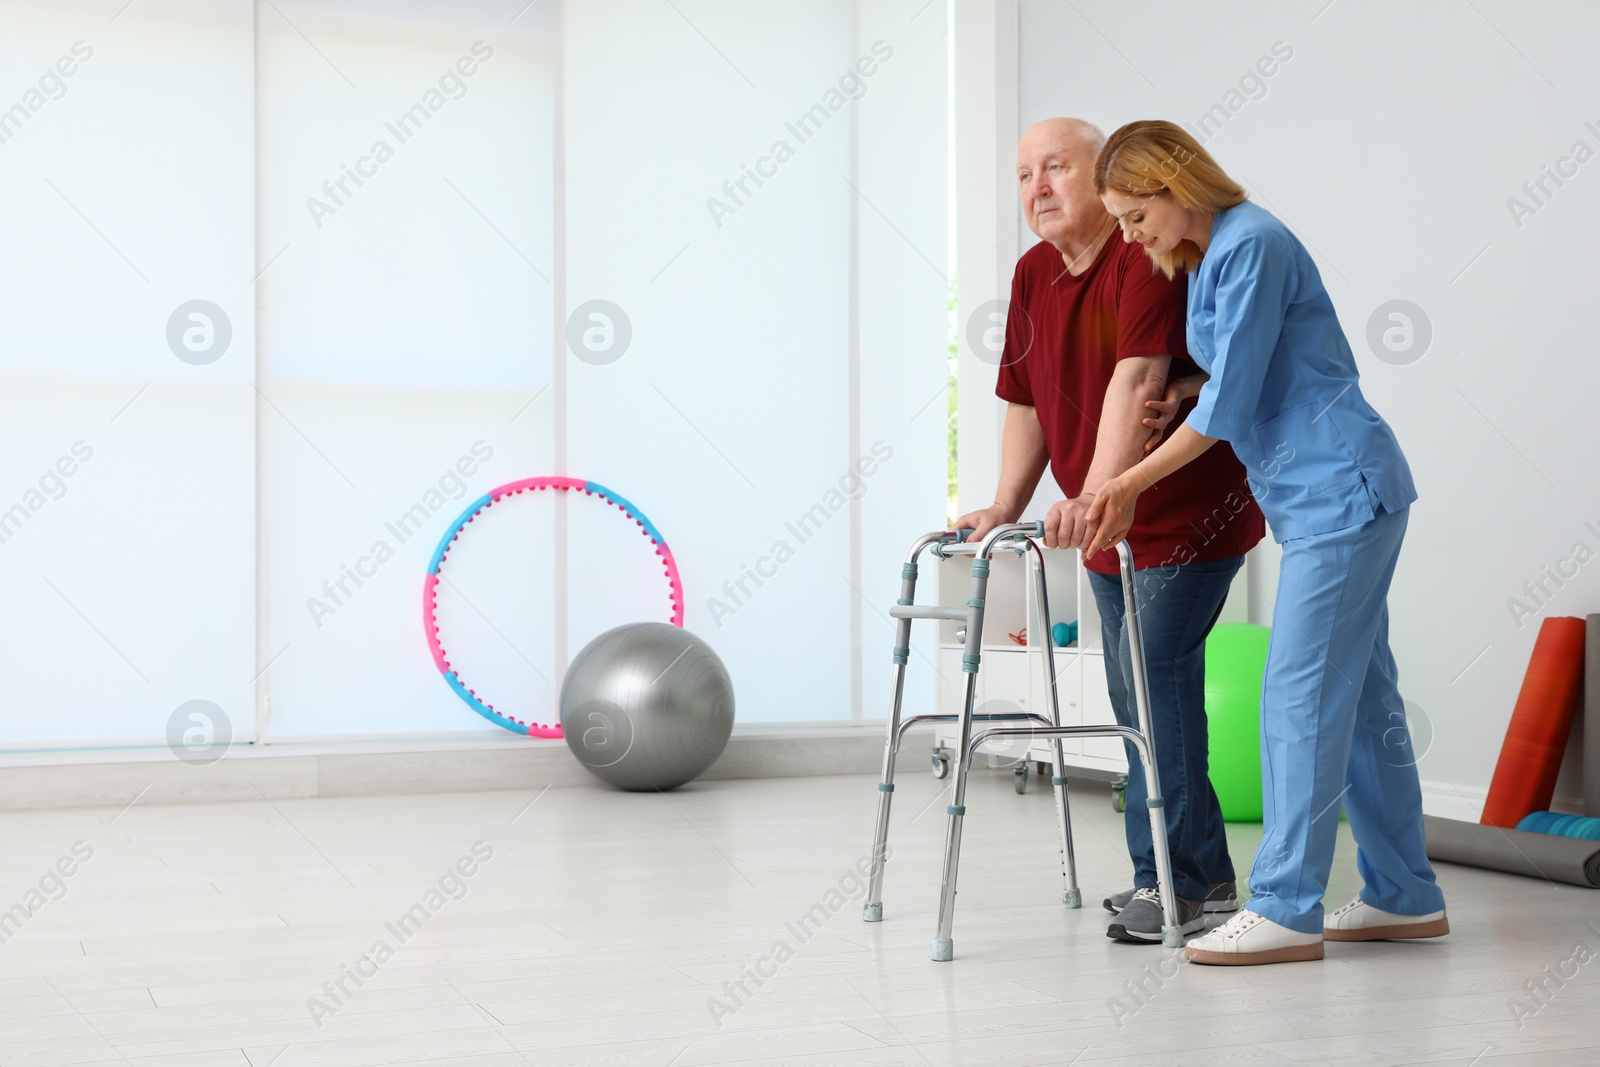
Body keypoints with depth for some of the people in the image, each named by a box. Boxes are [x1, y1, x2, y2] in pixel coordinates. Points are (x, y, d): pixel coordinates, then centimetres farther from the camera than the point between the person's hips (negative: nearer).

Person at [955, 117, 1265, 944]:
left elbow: (1136, 382, -31)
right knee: (1137, 691, 13)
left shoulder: (1148, 257, -18)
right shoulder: (1033, 275, 8)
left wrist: (1096, 494, -39)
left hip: (1190, 516, -9)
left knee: (1157, 681, -11)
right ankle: (1205, 874, 24)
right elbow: (1028, 404, 14)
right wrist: (1006, 506, 8)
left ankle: (1171, 882, -1)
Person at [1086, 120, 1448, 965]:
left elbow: (1229, 403, -17)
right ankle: (1404, 896, 19)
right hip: (1320, 500, 10)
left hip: (1341, 491, -10)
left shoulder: (1251, 247, -15)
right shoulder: (1206, 257, 14)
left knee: (1301, 695, -11)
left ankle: (1286, 910, -8)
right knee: (1359, 697, 12)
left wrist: (1130, 485, -10)